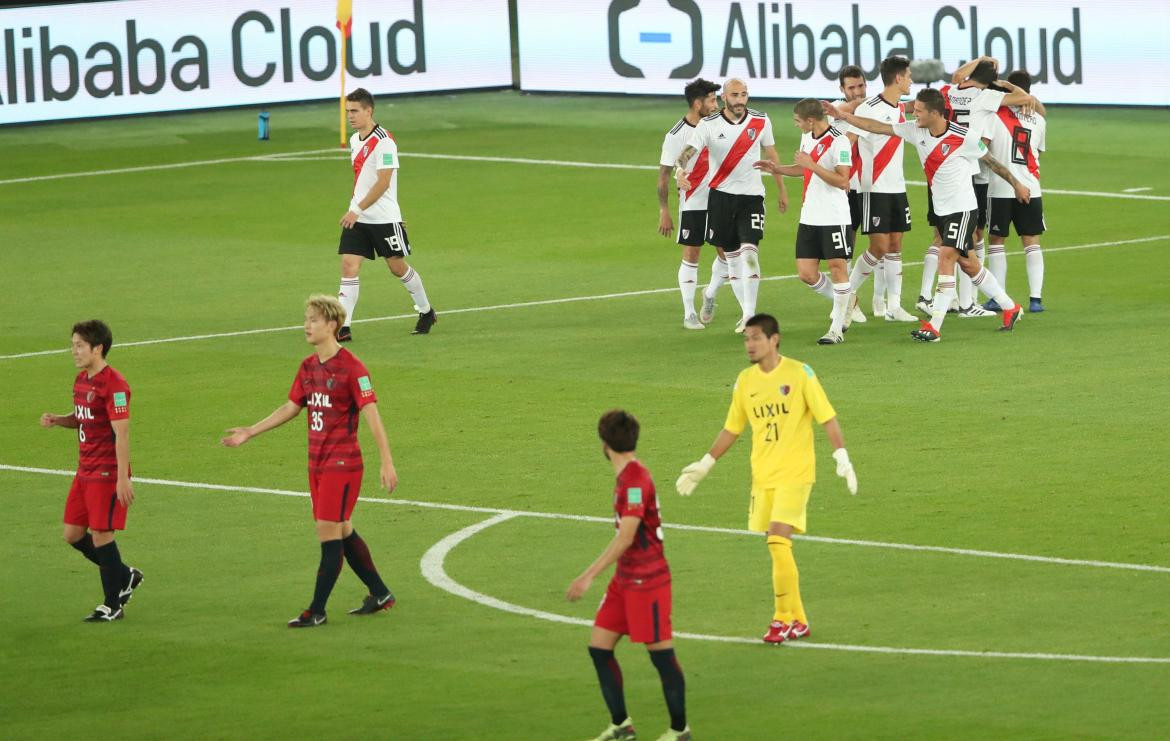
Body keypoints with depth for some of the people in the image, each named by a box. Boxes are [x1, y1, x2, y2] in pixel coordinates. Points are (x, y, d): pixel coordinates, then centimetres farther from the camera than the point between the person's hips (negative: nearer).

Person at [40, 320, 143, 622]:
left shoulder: (113, 384, -18)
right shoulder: (82, 380, 10)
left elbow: (122, 433, -20)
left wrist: (123, 478, -23)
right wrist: (57, 420, 2)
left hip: (107, 473, -9)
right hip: (85, 472, 9)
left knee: (101, 535, -4)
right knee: (73, 534, 10)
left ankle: (113, 606, 8)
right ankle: (125, 577, 27)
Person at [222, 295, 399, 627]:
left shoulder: (351, 368, -14)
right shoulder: (308, 367, 10)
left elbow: (371, 415, -17)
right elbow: (290, 408, 20)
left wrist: (386, 462, -22)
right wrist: (250, 432, 21)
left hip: (342, 464, -8)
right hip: (317, 463, 8)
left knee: (328, 531, -8)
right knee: (342, 532, 13)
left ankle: (317, 611, -4)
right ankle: (380, 594, 26)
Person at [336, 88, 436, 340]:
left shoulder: (383, 142, -16)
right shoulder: (355, 140, 10)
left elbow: (383, 182, -20)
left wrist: (358, 209, -22)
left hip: (384, 218, -7)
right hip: (356, 218, 7)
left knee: (398, 267, 6)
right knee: (349, 266, -7)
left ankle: (426, 312, 29)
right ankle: (344, 327, -10)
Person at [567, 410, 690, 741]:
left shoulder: (636, 480, -19)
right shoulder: (627, 477, 10)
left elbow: (626, 536, -26)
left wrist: (589, 576, -28)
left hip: (647, 582, -10)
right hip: (625, 579, 10)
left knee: (661, 653, 0)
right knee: (599, 647, 8)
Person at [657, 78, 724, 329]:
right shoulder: (676, 136, -13)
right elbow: (664, 174, -9)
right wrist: (664, 212, -12)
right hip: (692, 203, -5)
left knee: (727, 252, 3)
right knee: (691, 256, -2)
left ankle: (710, 295, 28)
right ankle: (689, 313, 6)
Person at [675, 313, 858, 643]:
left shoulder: (799, 374, -8)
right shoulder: (745, 381, 7)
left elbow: (827, 418, -6)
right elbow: (732, 429, 18)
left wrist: (842, 457, -15)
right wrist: (704, 465, 17)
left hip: (794, 472, -5)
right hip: (762, 475, 5)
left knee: (778, 539, -16)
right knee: (777, 547, 4)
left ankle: (784, 618, -8)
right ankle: (798, 621, 14)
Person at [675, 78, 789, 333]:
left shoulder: (761, 122, -1)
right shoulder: (708, 125, -7)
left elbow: (771, 155, 12)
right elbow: (687, 152, -17)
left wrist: (782, 190, 17)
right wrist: (680, 170, -40)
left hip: (752, 195, 0)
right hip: (721, 195, 0)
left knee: (749, 251, -16)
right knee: (731, 255, 5)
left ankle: (750, 314, -17)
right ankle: (746, 312, 18)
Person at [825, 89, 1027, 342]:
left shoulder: (964, 137, -17)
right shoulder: (915, 130, -3)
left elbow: (991, 161, -3)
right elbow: (878, 127, 0)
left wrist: (1016, 184, 9)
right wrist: (840, 115, -3)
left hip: (963, 208, -7)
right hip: (941, 209, 7)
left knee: (946, 257, -16)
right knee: (968, 264, 13)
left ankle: (934, 326, -18)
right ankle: (1010, 308, 29)